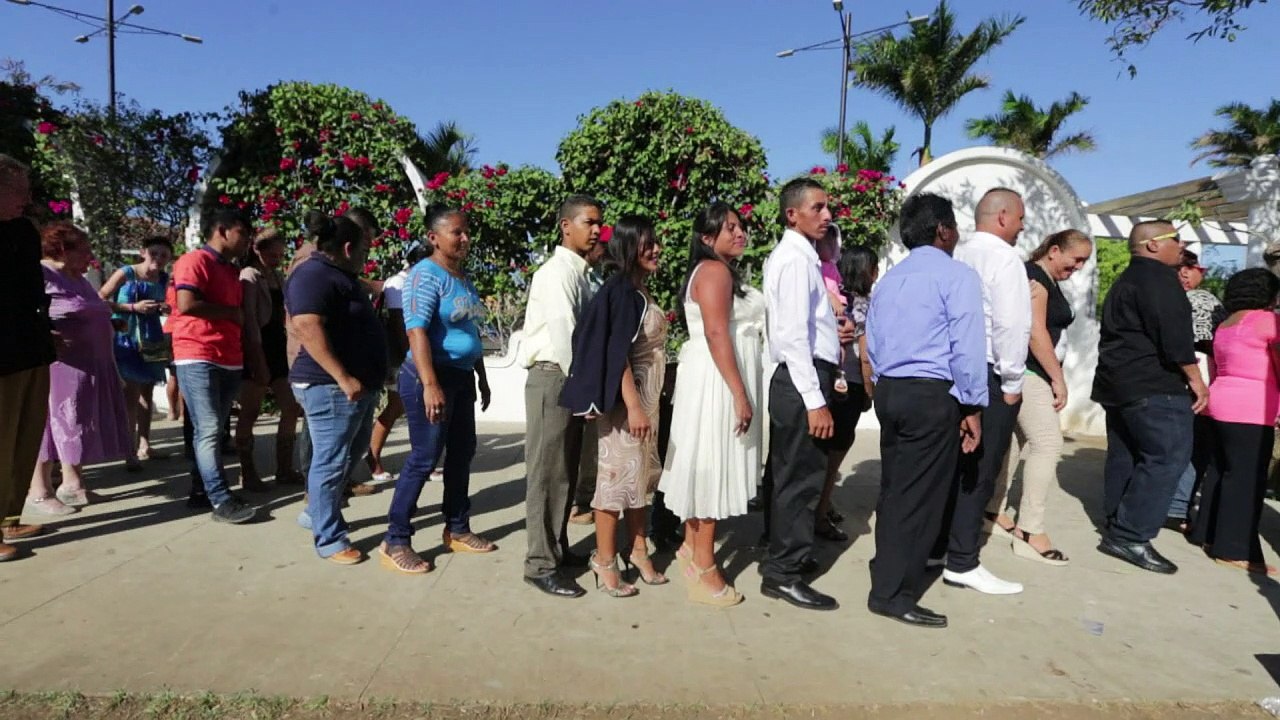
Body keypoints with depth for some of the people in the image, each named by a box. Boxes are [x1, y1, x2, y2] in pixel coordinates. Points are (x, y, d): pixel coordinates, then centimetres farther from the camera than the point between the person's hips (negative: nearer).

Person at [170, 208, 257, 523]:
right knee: (208, 431, -9)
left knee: (213, 431, 11)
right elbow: (186, 305, -19)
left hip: (230, 361, 8)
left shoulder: (232, 271, 20)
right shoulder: (194, 261, -6)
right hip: (198, 358, -8)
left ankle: (201, 491, 20)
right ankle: (222, 501, -9)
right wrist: (231, 312, -8)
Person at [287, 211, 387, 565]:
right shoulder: (313, 276, -15)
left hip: (358, 384, 11)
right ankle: (329, 539, 9)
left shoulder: (341, 276, 18)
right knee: (331, 462, -2)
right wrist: (343, 377, -29)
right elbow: (307, 329, -27)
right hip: (331, 387, -11)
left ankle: (315, 511, 35)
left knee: (352, 454, 19)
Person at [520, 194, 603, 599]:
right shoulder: (556, 272, -13)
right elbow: (564, 334, -21)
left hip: (572, 379, 9)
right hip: (552, 378, -9)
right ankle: (541, 565, 6)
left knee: (567, 471, 15)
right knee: (547, 473, -3)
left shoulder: (581, 273, 16)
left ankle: (558, 548, 28)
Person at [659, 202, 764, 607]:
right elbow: (716, 335, -22)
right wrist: (740, 393, -24)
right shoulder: (714, 271, -13)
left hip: (721, 381, 10)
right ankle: (704, 571, 3)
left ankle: (692, 548, 26)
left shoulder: (725, 272, 19)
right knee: (711, 466, -5)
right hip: (716, 381, -10)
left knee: (706, 466, 15)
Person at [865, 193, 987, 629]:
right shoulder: (957, 275, -7)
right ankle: (892, 593, 4)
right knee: (919, 495, -1)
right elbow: (966, 347, -13)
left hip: (889, 391, 7)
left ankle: (891, 569, 31)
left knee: (894, 488, 17)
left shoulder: (888, 280, 14)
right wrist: (973, 406, -7)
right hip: (933, 396, -7)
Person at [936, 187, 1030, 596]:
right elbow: (1011, 325, -18)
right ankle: (962, 563, 4)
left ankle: (935, 547, 23)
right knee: (979, 471, -2)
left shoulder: (956, 256, 11)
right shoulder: (1003, 258, -10)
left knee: (953, 465, 14)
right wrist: (1012, 382, -9)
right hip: (988, 375, -7)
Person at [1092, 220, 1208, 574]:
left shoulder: (1125, 280, 21)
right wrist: (1195, 378, -11)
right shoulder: (1158, 277, -10)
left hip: (1118, 381, 10)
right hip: (1154, 385, -10)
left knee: (1125, 457, 12)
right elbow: (1173, 332, -18)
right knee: (1167, 457, -10)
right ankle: (1130, 536, -12)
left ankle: (1116, 529, 17)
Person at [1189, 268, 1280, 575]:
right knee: (1246, 478, -5)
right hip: (1251, 411, -8)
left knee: (1221, 471, 14)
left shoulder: (1224, 325, 16)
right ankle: (1234, 549, -4)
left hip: (1222, 406, 8)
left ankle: (1207, 534, 19)